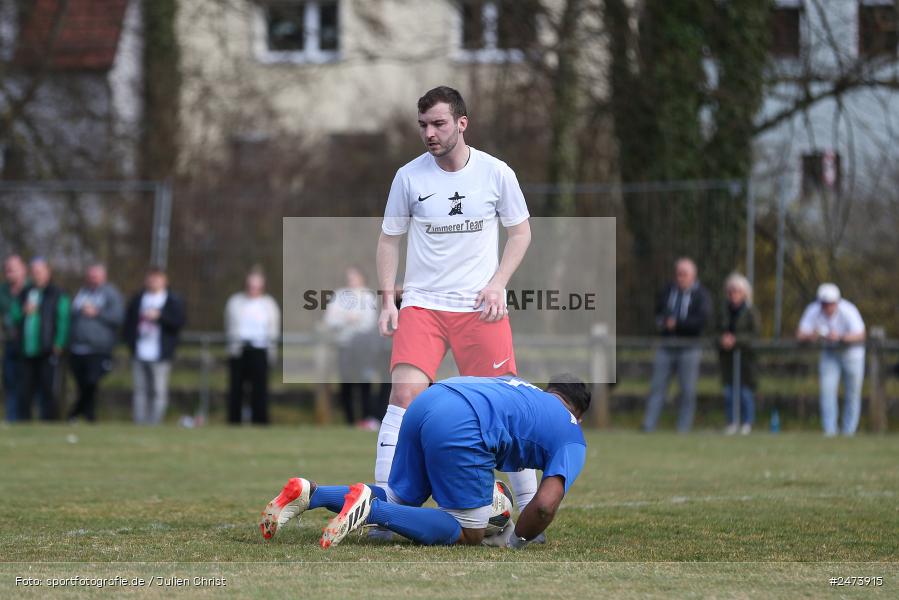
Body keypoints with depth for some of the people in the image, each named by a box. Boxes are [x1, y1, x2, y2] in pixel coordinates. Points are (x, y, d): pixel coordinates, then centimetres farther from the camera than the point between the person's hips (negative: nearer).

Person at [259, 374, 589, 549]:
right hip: (460, 428, -7)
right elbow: (546, 505, 2)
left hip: (426, 401, 7)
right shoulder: (573, 436, 17)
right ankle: (371, 508, -16)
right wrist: (516, 540, 17)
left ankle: (310, 494, 3)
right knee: (469, 533, 3)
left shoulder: (519, 385, 37)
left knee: (399, 498, 25)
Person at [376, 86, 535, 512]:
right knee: (405, 393, -17)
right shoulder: (409, 176, -1)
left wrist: (497, 283, -4)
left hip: (481, 308, 0)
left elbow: (520, 231, 9)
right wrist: (387, 299, -1)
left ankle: (530, 507, 12)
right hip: (421, 303, 0)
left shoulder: (496, 173, -2)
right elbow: (389, 238, 9)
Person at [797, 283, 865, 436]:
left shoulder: (848, 311, -28)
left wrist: (840, 336, -53)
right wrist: (812, 336, -41)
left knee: (853, 393, 0)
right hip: (829, 353, 2)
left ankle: (849, 431, 9)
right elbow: (800, 335, -19)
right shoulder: (813, 311, -19)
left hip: (852, 351, -2)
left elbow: (859, 335, -36)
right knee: (827, 390, -11)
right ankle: (829, 431, -12)